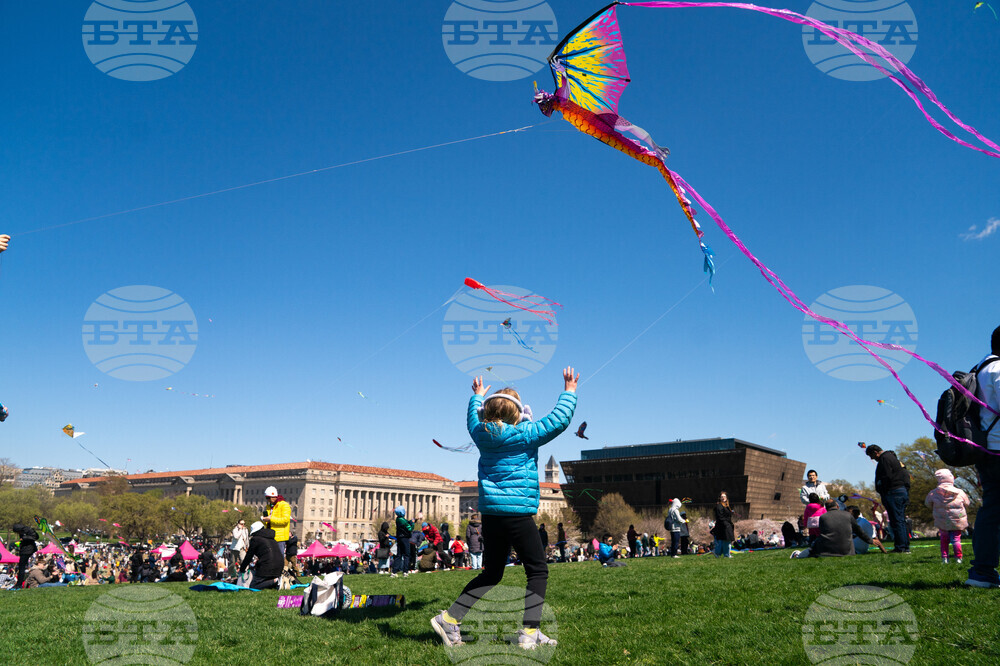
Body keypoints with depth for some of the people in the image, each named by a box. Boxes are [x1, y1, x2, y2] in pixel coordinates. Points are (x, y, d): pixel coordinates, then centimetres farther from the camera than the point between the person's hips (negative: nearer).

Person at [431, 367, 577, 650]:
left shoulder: (482, 433, 7)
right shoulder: (525, 435, -8)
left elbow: (473, 417, 30)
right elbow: (559, 419, -4)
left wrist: (477, 396, 46)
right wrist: (569, 392, 9)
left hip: (490, 513, 7)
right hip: (518, 513, -6)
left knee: (491, 573, 17)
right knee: (538, 571, 5)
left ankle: (450, 619, 12)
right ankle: (530, 631, -2)